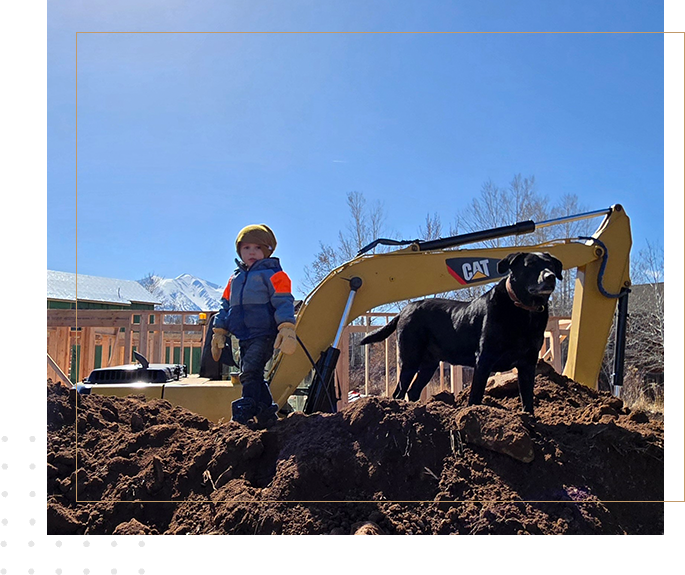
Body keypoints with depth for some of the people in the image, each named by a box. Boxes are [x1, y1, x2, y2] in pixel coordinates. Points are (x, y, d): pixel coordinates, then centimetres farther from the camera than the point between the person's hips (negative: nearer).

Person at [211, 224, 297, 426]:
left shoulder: (273, 274, 0)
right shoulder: (235, 278, 20)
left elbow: (284, 303, -9)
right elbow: (225, 306, 25)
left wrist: (287, 329, -21)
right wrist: (219, 332, 20)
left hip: (264, 335, -7)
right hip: (244, 338, 7)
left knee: (249, 372, -20)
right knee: (254, 376, 9)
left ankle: (244, 413, -19)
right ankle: (267, 414, 17)